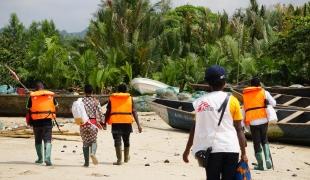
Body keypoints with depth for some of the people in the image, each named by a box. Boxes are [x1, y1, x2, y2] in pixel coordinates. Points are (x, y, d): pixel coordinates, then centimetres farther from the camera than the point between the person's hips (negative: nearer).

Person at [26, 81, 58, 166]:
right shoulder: (50, 95, 4)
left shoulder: (32, 96, 0)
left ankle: (40, 159, 25)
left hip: (36, 121, 0)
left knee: (38, 141, 17)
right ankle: (47, 158, -19)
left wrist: (29, 122, 12)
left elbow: (29, 109, 3)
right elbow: (56, 105, 15)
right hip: (48, 121, 0)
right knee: (48, 140, -1)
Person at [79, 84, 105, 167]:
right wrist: (102, 122, 5)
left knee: (85, 142, 9)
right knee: (93, 140, 10)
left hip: (83, 123, 1)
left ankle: (86, 162, 9)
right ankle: (93, 153, -21)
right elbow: (100, 112, -5)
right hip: (93, 123, -1)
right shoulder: (95, 101, -2)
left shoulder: (81, 101, 0)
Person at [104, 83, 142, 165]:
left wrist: (105, 122, 14)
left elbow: (108, 112, 4)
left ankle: (119, 160, -10)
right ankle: (126, 158, 34)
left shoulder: (112, 98, 6)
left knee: (117, 140, -2)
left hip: (116, 122, -2)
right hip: (127, 121, 2)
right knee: (126, 140, 18)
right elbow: (134, 112, 1)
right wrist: (138, 125, 0)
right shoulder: (129, 98, 6)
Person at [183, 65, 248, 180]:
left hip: (209, 148, 2)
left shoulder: (200, 102, 7)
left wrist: (187, 150, 20)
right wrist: (243, 153, 7)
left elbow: (195, 128, 10)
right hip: (230, 148, -1)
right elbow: (239, 129, 2)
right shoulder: (231, 100, 2)